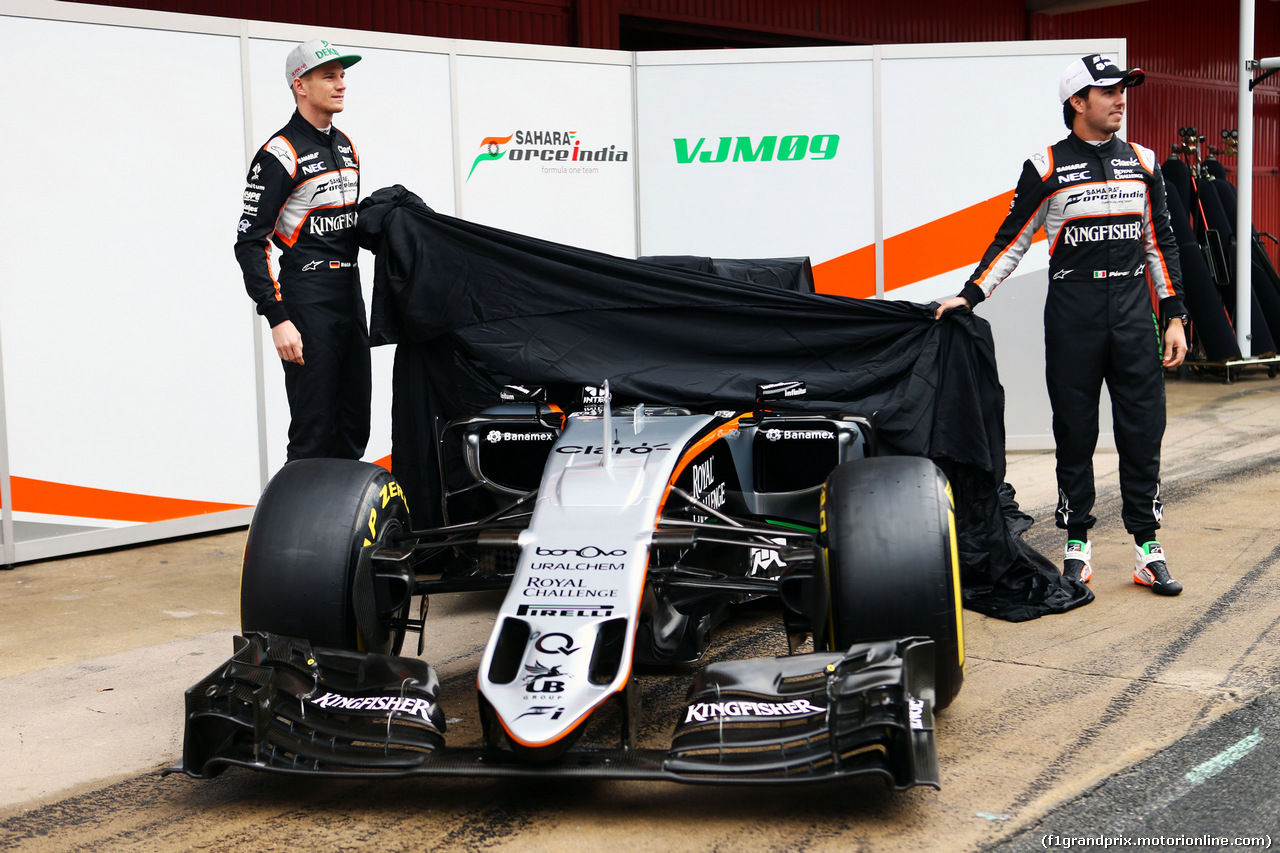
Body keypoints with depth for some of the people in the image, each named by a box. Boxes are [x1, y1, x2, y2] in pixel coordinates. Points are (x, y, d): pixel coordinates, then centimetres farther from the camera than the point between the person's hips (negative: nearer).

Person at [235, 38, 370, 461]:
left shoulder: (346, 147, 14)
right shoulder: (280, 153, -11)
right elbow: (250, 242, -14)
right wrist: (277, 319, -20)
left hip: (351, 294, 8)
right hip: (306, 297, -8)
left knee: (355, 426, 10)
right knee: (313, 430, -7)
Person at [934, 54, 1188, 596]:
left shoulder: (1143, 163, 11)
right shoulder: (1047, 168, 0)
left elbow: (1160, 243, 13)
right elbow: (1012, 240, 4)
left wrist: (1174, 318, 8)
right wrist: (968, 296, -4)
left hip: (1134, 312, 3)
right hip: (1072, 314, -3)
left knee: (1142, 429, 2)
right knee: (1075, 431, 3)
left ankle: (1147, 549, 9)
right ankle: (1077, 546, 13)